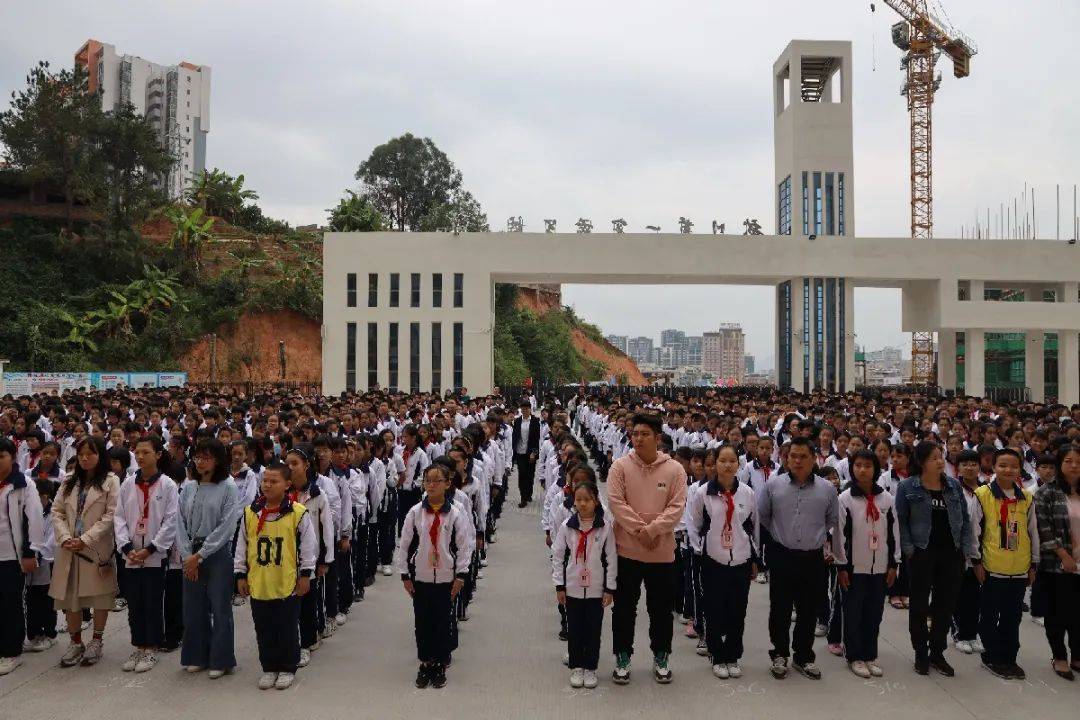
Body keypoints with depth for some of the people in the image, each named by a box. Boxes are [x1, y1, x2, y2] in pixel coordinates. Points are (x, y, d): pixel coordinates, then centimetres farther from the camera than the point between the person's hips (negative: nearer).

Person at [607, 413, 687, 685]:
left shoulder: (674, 469, -3)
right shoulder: (620, 466, -4)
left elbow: (677, 507, -9)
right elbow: (615, 502, -11)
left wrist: (652, 530, -20)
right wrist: (639, 530, -18)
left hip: (662, 552, 1)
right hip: (627, 550, 0)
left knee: (661, 608, 12)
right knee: (624, 607, 10)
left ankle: (660, 657, 30)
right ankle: (622, 657, 26)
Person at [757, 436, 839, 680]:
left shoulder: (827, 489, -1)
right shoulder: (773, 484, -4)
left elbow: (832, 520, 16)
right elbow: (762, 516, 11)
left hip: (813, 559, 1)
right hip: (782, 557, -1)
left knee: (808, 611, 10)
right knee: (780, 609, 7)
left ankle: (803, 657, 26)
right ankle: (780, 654, 23)